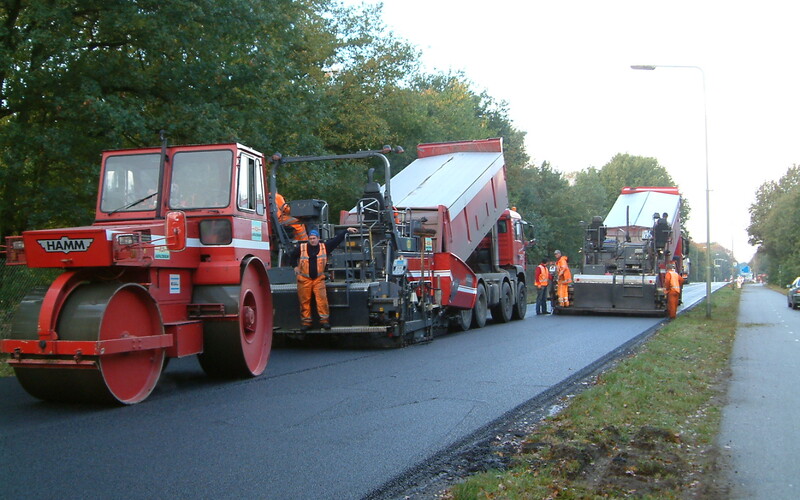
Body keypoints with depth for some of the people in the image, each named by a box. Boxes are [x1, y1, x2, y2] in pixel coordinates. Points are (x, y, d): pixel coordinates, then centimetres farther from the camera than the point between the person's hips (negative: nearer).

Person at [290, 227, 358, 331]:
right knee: (305, 301, 0)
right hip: (304, 279, 0)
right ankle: (306, 322, 8)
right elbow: (293, 256, 18)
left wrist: (347, 230, 2)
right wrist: (295, 266, 9)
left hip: (319, 278, 0)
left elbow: (336, 239, 5)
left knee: (322, 298, -13)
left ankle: (324, 320, -7)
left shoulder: (324, 247, 2)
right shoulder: (301, 248, 0)